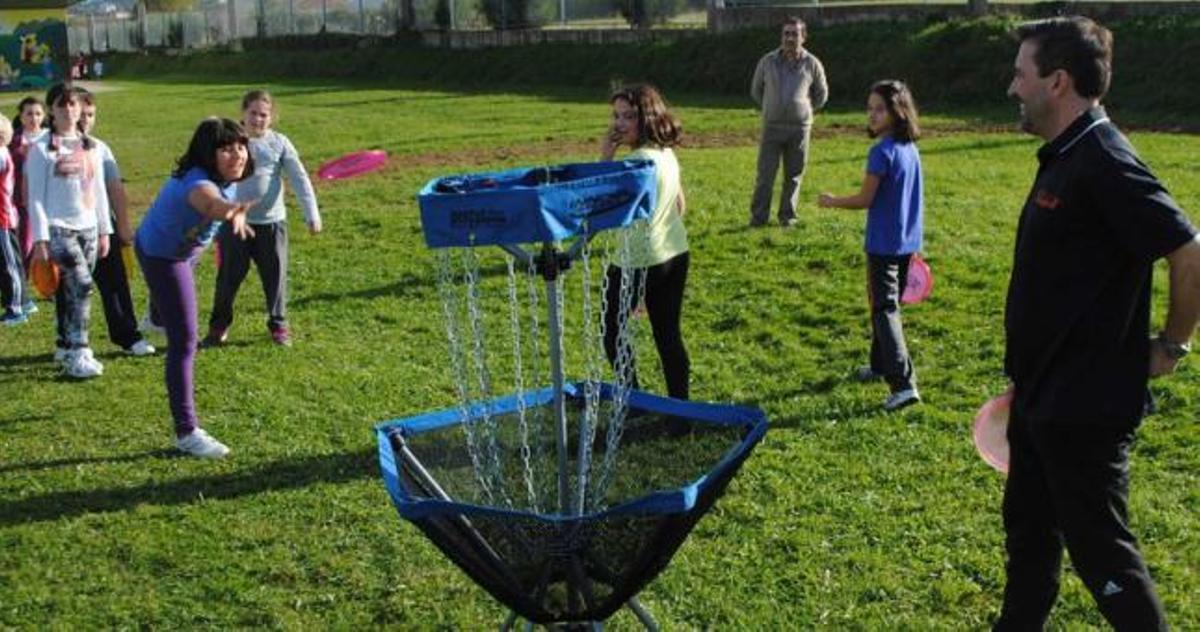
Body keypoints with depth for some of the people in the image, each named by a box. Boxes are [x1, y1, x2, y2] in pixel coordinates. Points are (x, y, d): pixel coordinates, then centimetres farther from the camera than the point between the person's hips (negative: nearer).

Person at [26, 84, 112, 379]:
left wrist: (104, 230, 14)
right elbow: (36, 197, -6)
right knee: (81, 285, -17)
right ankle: (77, 353, -15)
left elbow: (99, 191, 16)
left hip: (88, 228, 5)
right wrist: (40, 239, -10)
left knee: (70, 289, 9)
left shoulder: (91, 146, 11)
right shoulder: (42, 149, -4)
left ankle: (65, 345, 21)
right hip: (58, 228, -5)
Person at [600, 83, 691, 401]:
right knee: (669, 334, 12)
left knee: (611, 329, 9)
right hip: (676, 254, 9)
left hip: (640, 261, -8)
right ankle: (679, 402, 15)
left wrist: (605, 158, -17)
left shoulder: (639, 160, -21)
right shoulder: (667, 154, 8)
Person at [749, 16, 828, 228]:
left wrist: (805, 111, 13)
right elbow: (756, 90, 15)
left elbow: (821, 94, 14)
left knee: (793, 175, 6)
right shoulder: (768, 61, 0)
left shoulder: (812, 64, -1)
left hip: (799, 127, 0)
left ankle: (787, 216, 16)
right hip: (772, 126, 0)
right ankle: (758, 216, 4)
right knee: (765, 173, -2)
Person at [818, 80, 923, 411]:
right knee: (887, 303, 22)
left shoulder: (882, 152, -19)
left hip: (884, 244, -8)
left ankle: (904, 383, -15)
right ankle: (881, 364, 37)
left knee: (885, 309, -7)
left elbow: (865, 199, -16)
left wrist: (832, 202, 1)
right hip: (907, 242, 8)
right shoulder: (911, 149, 5)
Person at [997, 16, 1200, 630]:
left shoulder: (1103, 164, -22)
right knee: (1029, 531, 21)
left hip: (1085, 406, -10)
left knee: (1098, 547, 2)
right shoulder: (1064, 157, 9)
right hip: (1041, 395, 10)